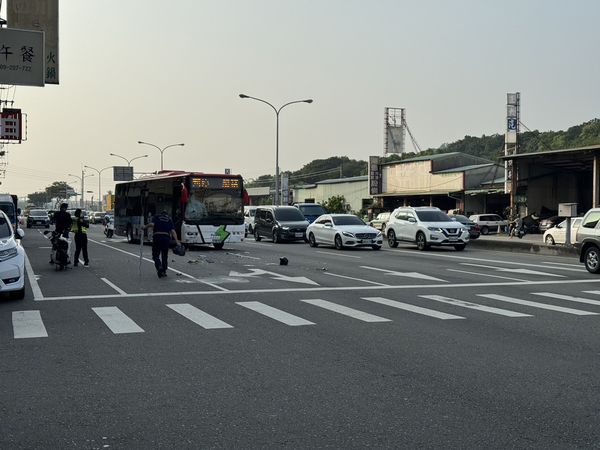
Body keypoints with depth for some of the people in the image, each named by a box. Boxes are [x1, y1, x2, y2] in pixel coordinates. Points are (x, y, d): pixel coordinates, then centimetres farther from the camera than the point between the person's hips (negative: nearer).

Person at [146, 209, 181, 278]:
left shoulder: (156, 217, 13)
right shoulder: (169, 220, 17)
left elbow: (152, 224, -8)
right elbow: (173, 231, 4)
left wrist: (146, 227, 10)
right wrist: (177, 241, -3)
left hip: (157, 237, -2)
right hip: (166, 238, 2)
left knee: (155, 255, 7)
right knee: (164, 256, 15)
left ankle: (159, 267, -18)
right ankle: (164, 271, 17)